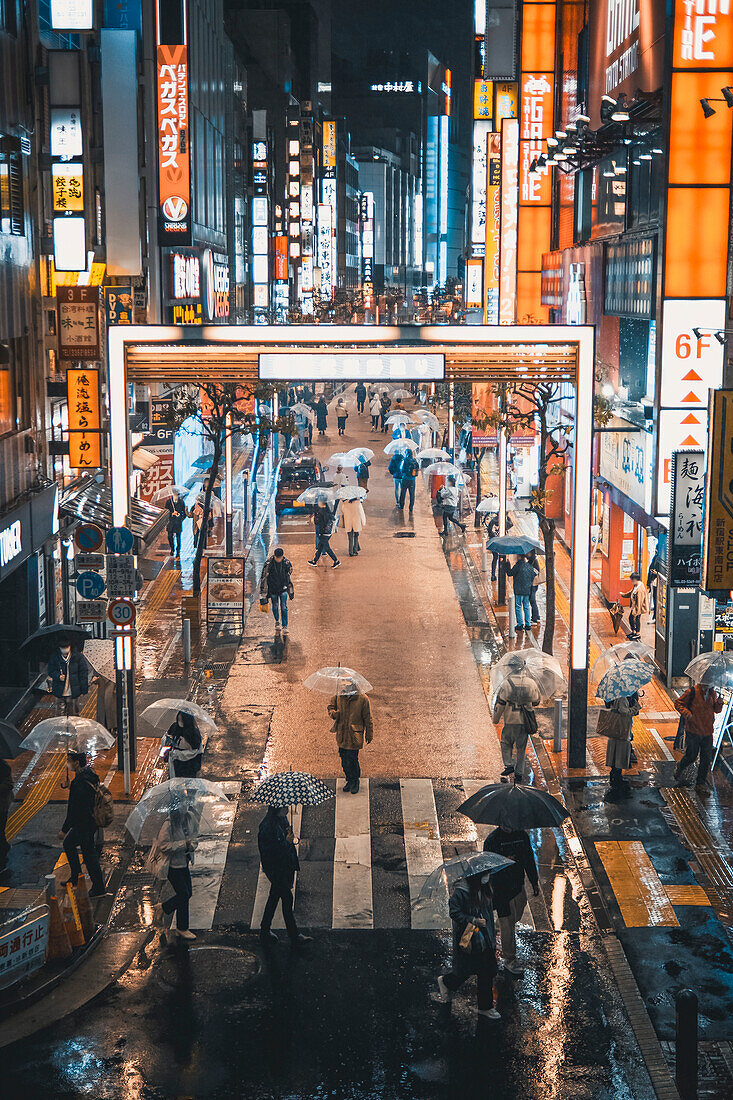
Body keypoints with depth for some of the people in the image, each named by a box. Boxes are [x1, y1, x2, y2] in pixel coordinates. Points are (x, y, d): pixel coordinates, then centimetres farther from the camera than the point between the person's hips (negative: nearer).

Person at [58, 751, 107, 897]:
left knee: (89, 854, 2)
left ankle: (99, 888, 11)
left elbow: (74, 809, -26)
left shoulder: (80, 783, -27)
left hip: (84, 824, -10)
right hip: (91, 820, 10)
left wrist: (64, 829, -20)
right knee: (68, 844, 20)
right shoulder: (90, 774, 5)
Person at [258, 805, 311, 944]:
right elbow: (268, 850, -26)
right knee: (287, 898, -3)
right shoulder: (267, 826, -25)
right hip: (274, 868, -9)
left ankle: (264, 931, 30)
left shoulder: (282, 820, 4)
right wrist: (286, 842, -27)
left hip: (285, 864, 9)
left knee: (274, 896, 17)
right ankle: (294, 935, 7)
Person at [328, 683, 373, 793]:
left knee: (352, 760, -4)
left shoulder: (362, 699, -9)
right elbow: (330, 706, 19)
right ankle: (349, 780, 31)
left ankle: (355, 782, 17)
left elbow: (368, 719, -2)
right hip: (342, 736, 4)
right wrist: (333, 713, -6)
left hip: (354, 737, -4)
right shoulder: (338, 697, 1)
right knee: (344, 761, 11)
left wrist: (369, 735, 2)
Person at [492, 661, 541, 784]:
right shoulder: (531, 683, -1)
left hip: (510, 720, -2)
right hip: (525, 722, 2)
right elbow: (537, 700, 12)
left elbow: (500, 703, -6)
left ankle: (508, 765, 0)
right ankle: (519, 773, 11)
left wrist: (495, 718, 6)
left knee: (506, 744, 16)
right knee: (521, 748, 11)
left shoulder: (506, 683, -9)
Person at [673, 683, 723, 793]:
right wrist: (687, 714, -22)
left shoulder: (713, 693, 5)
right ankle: (679, 771, 35)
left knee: (707, 759, 6)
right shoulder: (693, 691, -13)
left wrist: (719, 703, -9)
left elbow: (716, 710, 13)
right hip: (693, 731, -5)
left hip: (708, 732, 5)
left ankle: (701, 783, 21)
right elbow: (678, 704, -6)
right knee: (691, 756, 5)